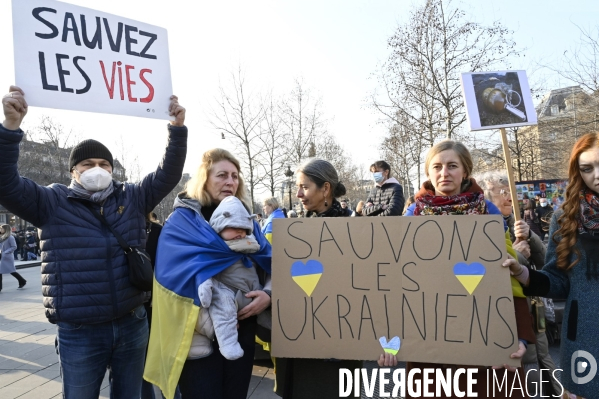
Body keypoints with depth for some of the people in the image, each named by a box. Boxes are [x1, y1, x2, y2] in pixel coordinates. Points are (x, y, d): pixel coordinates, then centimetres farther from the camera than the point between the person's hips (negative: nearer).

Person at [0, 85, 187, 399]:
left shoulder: (132, 198, 4)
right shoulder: (52, 203, -2)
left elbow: (168, 174, 1)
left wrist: (177, 127, -10)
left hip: (132, 325, 2)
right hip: (79, 332, -2)